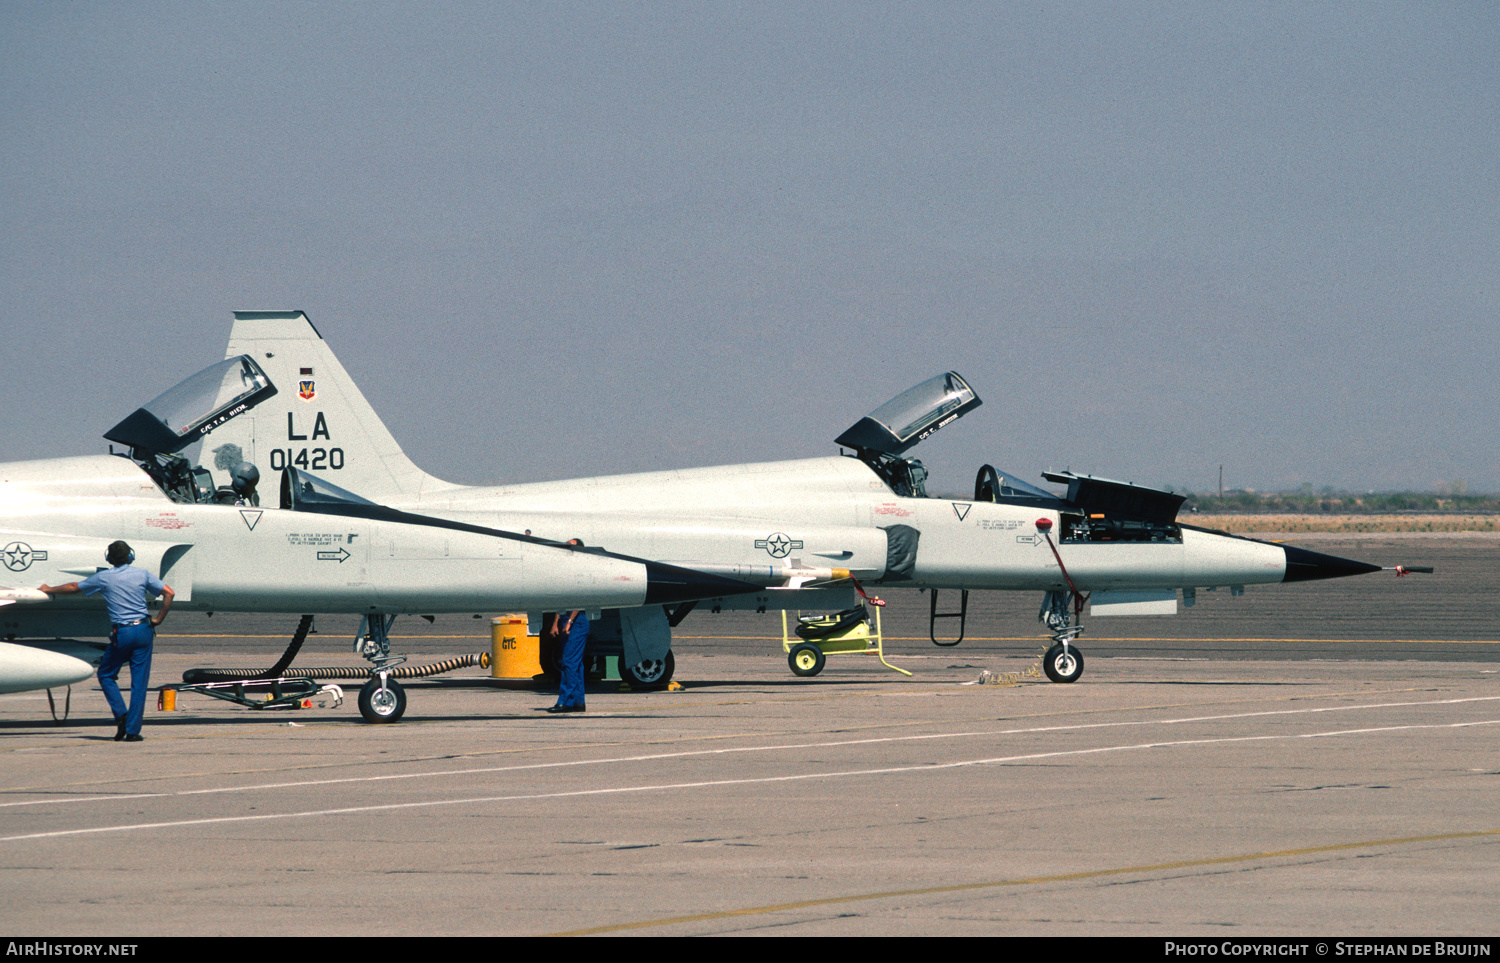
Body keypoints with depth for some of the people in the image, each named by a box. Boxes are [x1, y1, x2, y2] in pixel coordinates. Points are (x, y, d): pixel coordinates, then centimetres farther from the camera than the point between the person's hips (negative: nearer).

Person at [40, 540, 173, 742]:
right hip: (143, 631, 2)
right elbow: (168, 592, 0)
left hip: (121, 633, -2)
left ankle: (121, 714, -2)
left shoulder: (104, 578, 2)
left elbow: (73, 587, 14)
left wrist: (50, 589, 31)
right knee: (139, 682, 4)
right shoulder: (142, 575, 5)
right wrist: (158, 619, 9)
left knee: (106, 675, 17)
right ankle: (133, 730, 0)